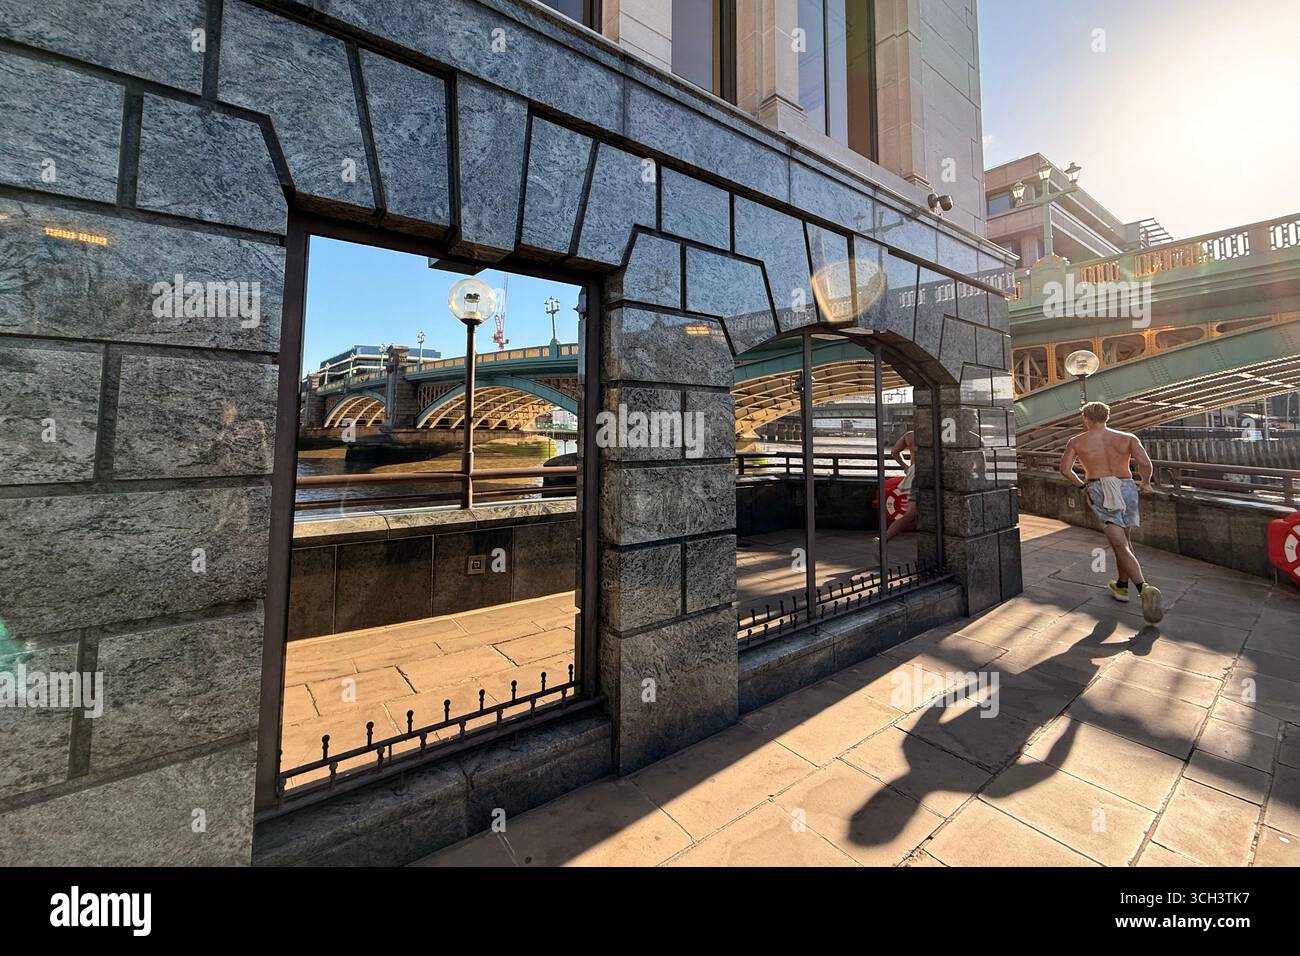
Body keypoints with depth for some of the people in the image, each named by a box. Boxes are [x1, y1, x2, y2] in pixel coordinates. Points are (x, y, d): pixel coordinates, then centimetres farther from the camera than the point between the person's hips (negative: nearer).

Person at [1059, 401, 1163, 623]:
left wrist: (1081, 486, 11)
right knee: (1125, 540, 19)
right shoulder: (1127, 438, 7)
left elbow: (1065, 468, -5)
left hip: (1099, 492, -3)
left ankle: (1144, 588, -24)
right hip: (1127, 488, 4)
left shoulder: (1076, 442, 5)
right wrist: (1145, 482, 10)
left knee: (1120, 545, -7)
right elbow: (1145, 462, -8)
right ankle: (1121, 586, 33)